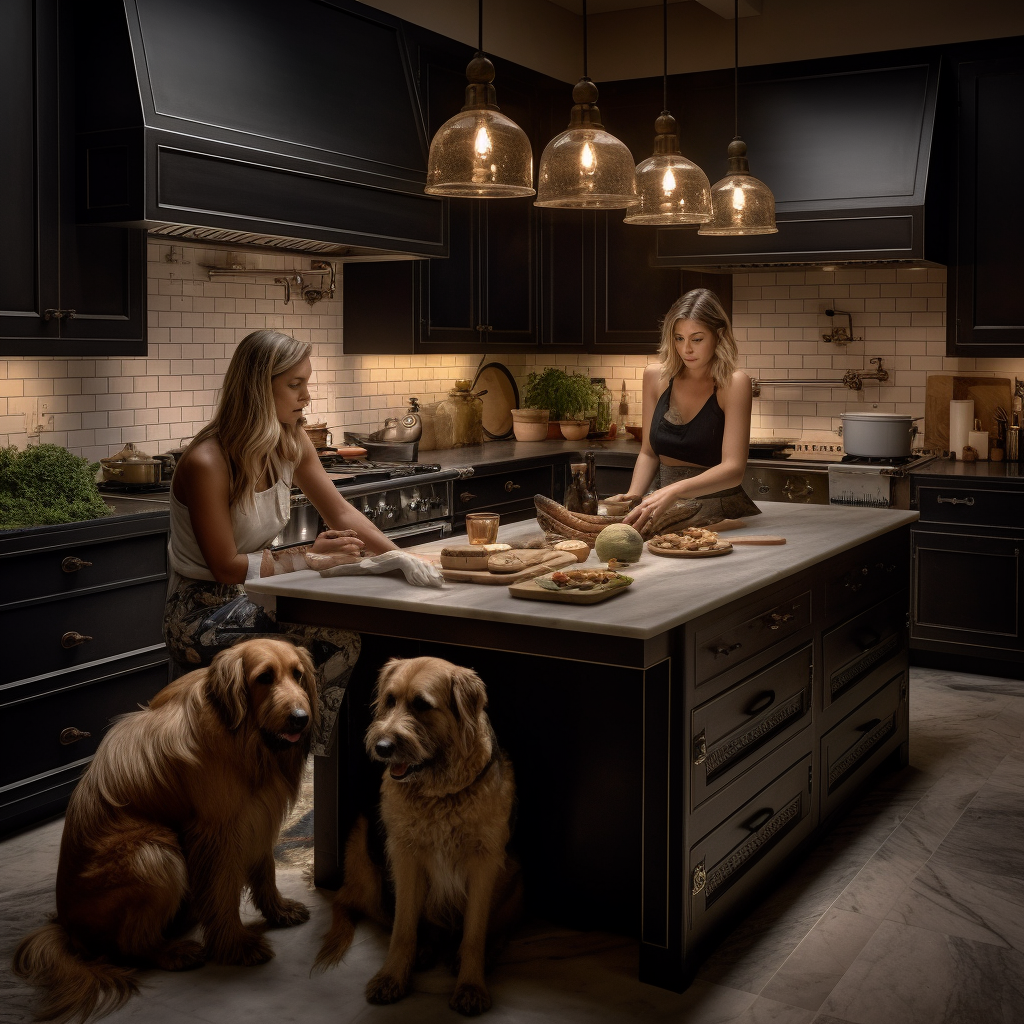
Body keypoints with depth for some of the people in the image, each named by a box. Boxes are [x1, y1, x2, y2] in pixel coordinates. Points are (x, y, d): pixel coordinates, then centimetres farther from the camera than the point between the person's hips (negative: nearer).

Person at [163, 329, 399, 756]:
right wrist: (307, 557, -19)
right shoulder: (206, 464, -24)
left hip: (255, 599, 8)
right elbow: (225, 566, -20)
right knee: (336, 641, -25)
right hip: (202, 614, -7)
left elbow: (341, 513, 5)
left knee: (350, 622, -16)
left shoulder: (292, 444, -1)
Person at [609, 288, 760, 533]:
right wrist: (633, 496, -7)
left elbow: (733, 469, -20)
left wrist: (674, 491, -35)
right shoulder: (656, 377, 3)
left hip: (718, 513, -3)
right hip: (666, 512, 4)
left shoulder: (733, 383, -10)